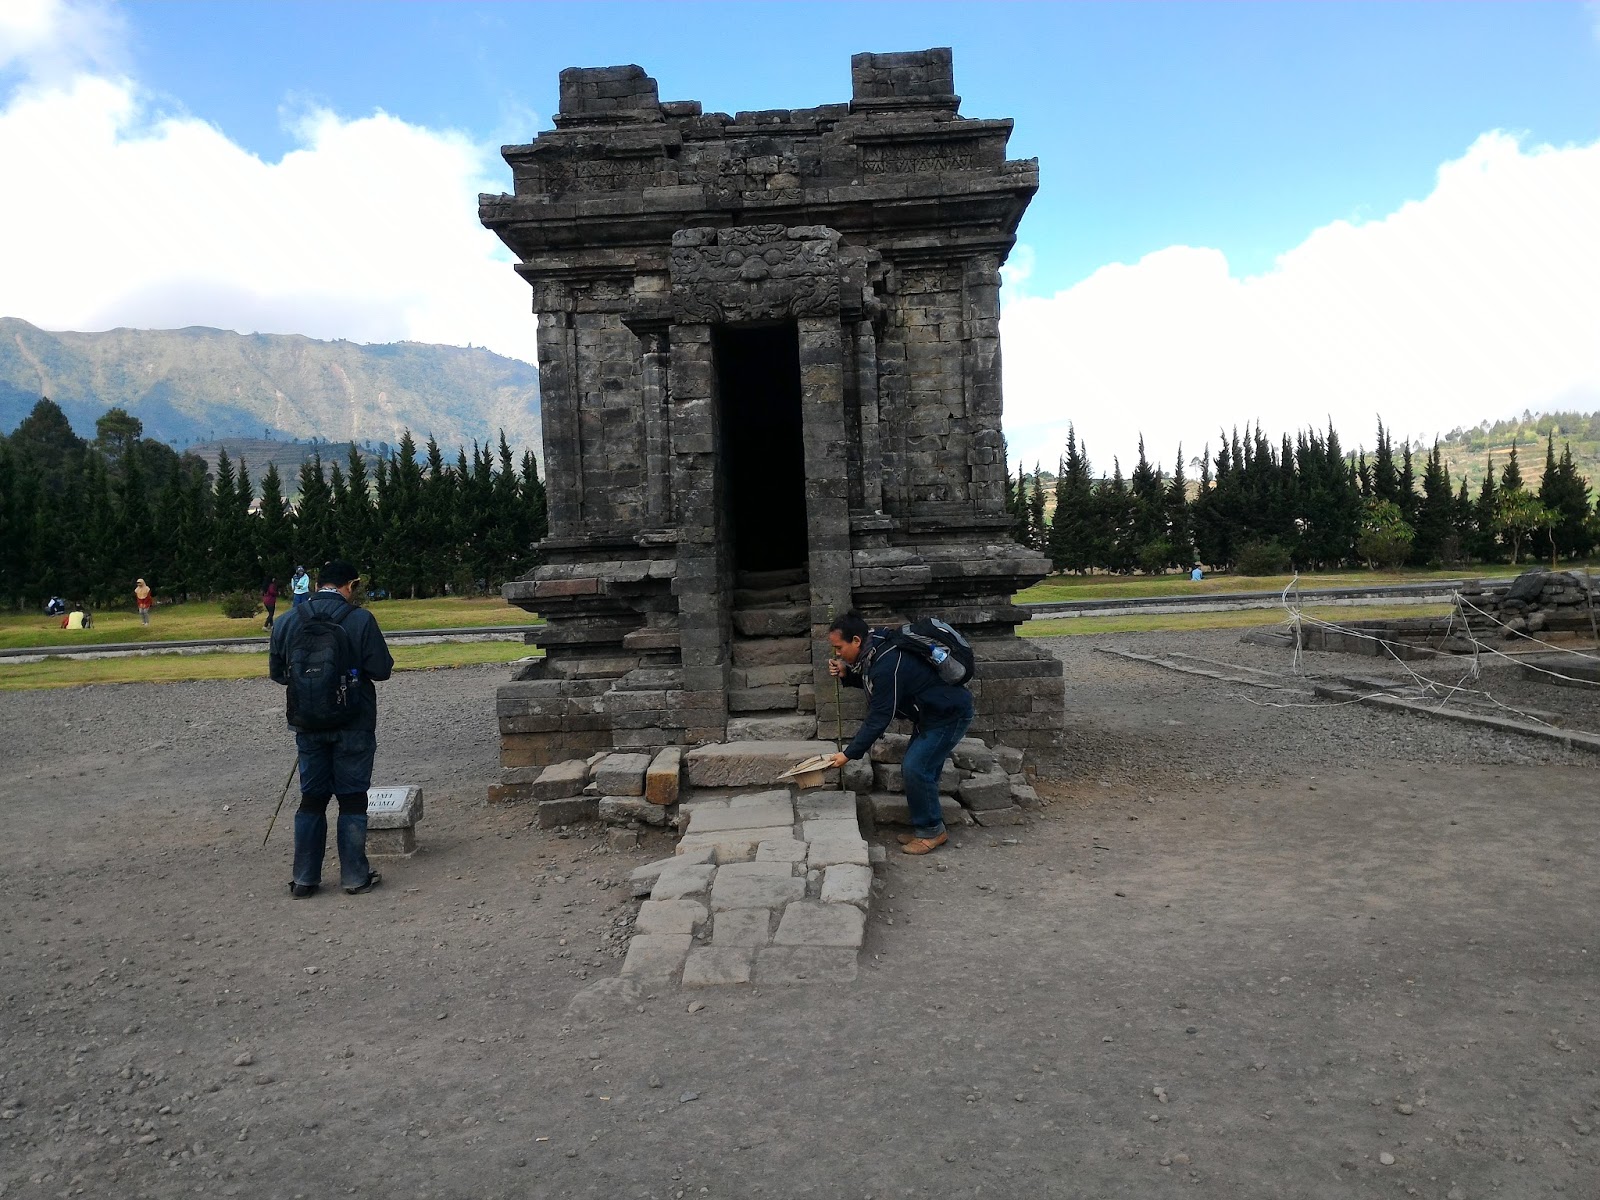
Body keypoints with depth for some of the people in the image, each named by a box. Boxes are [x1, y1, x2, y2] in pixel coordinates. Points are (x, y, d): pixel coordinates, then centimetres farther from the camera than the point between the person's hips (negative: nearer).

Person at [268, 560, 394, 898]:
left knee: (311, 798, 14)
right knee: (352, 799, 6)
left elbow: (276, 673, 7)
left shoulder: (287, 622, 0)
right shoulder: (360, 620, -12)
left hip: (308, 726, 3)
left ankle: (304, 879, 18)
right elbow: (381, 669, -11)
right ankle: (354, 876, 10)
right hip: (353, 726, -3)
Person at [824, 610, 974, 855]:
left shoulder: (888, 665, -30)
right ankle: (925, 826, 20)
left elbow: (879, 718, -26)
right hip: (932, 713, 10)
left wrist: (848, 754, -20)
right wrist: (846, 673, -3)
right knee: (916, 768, 9)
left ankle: (932, 831, 2)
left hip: (950, 715, -10)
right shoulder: (875, 651, -1)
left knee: (916, 769, -12)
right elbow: (870, 682, 19)